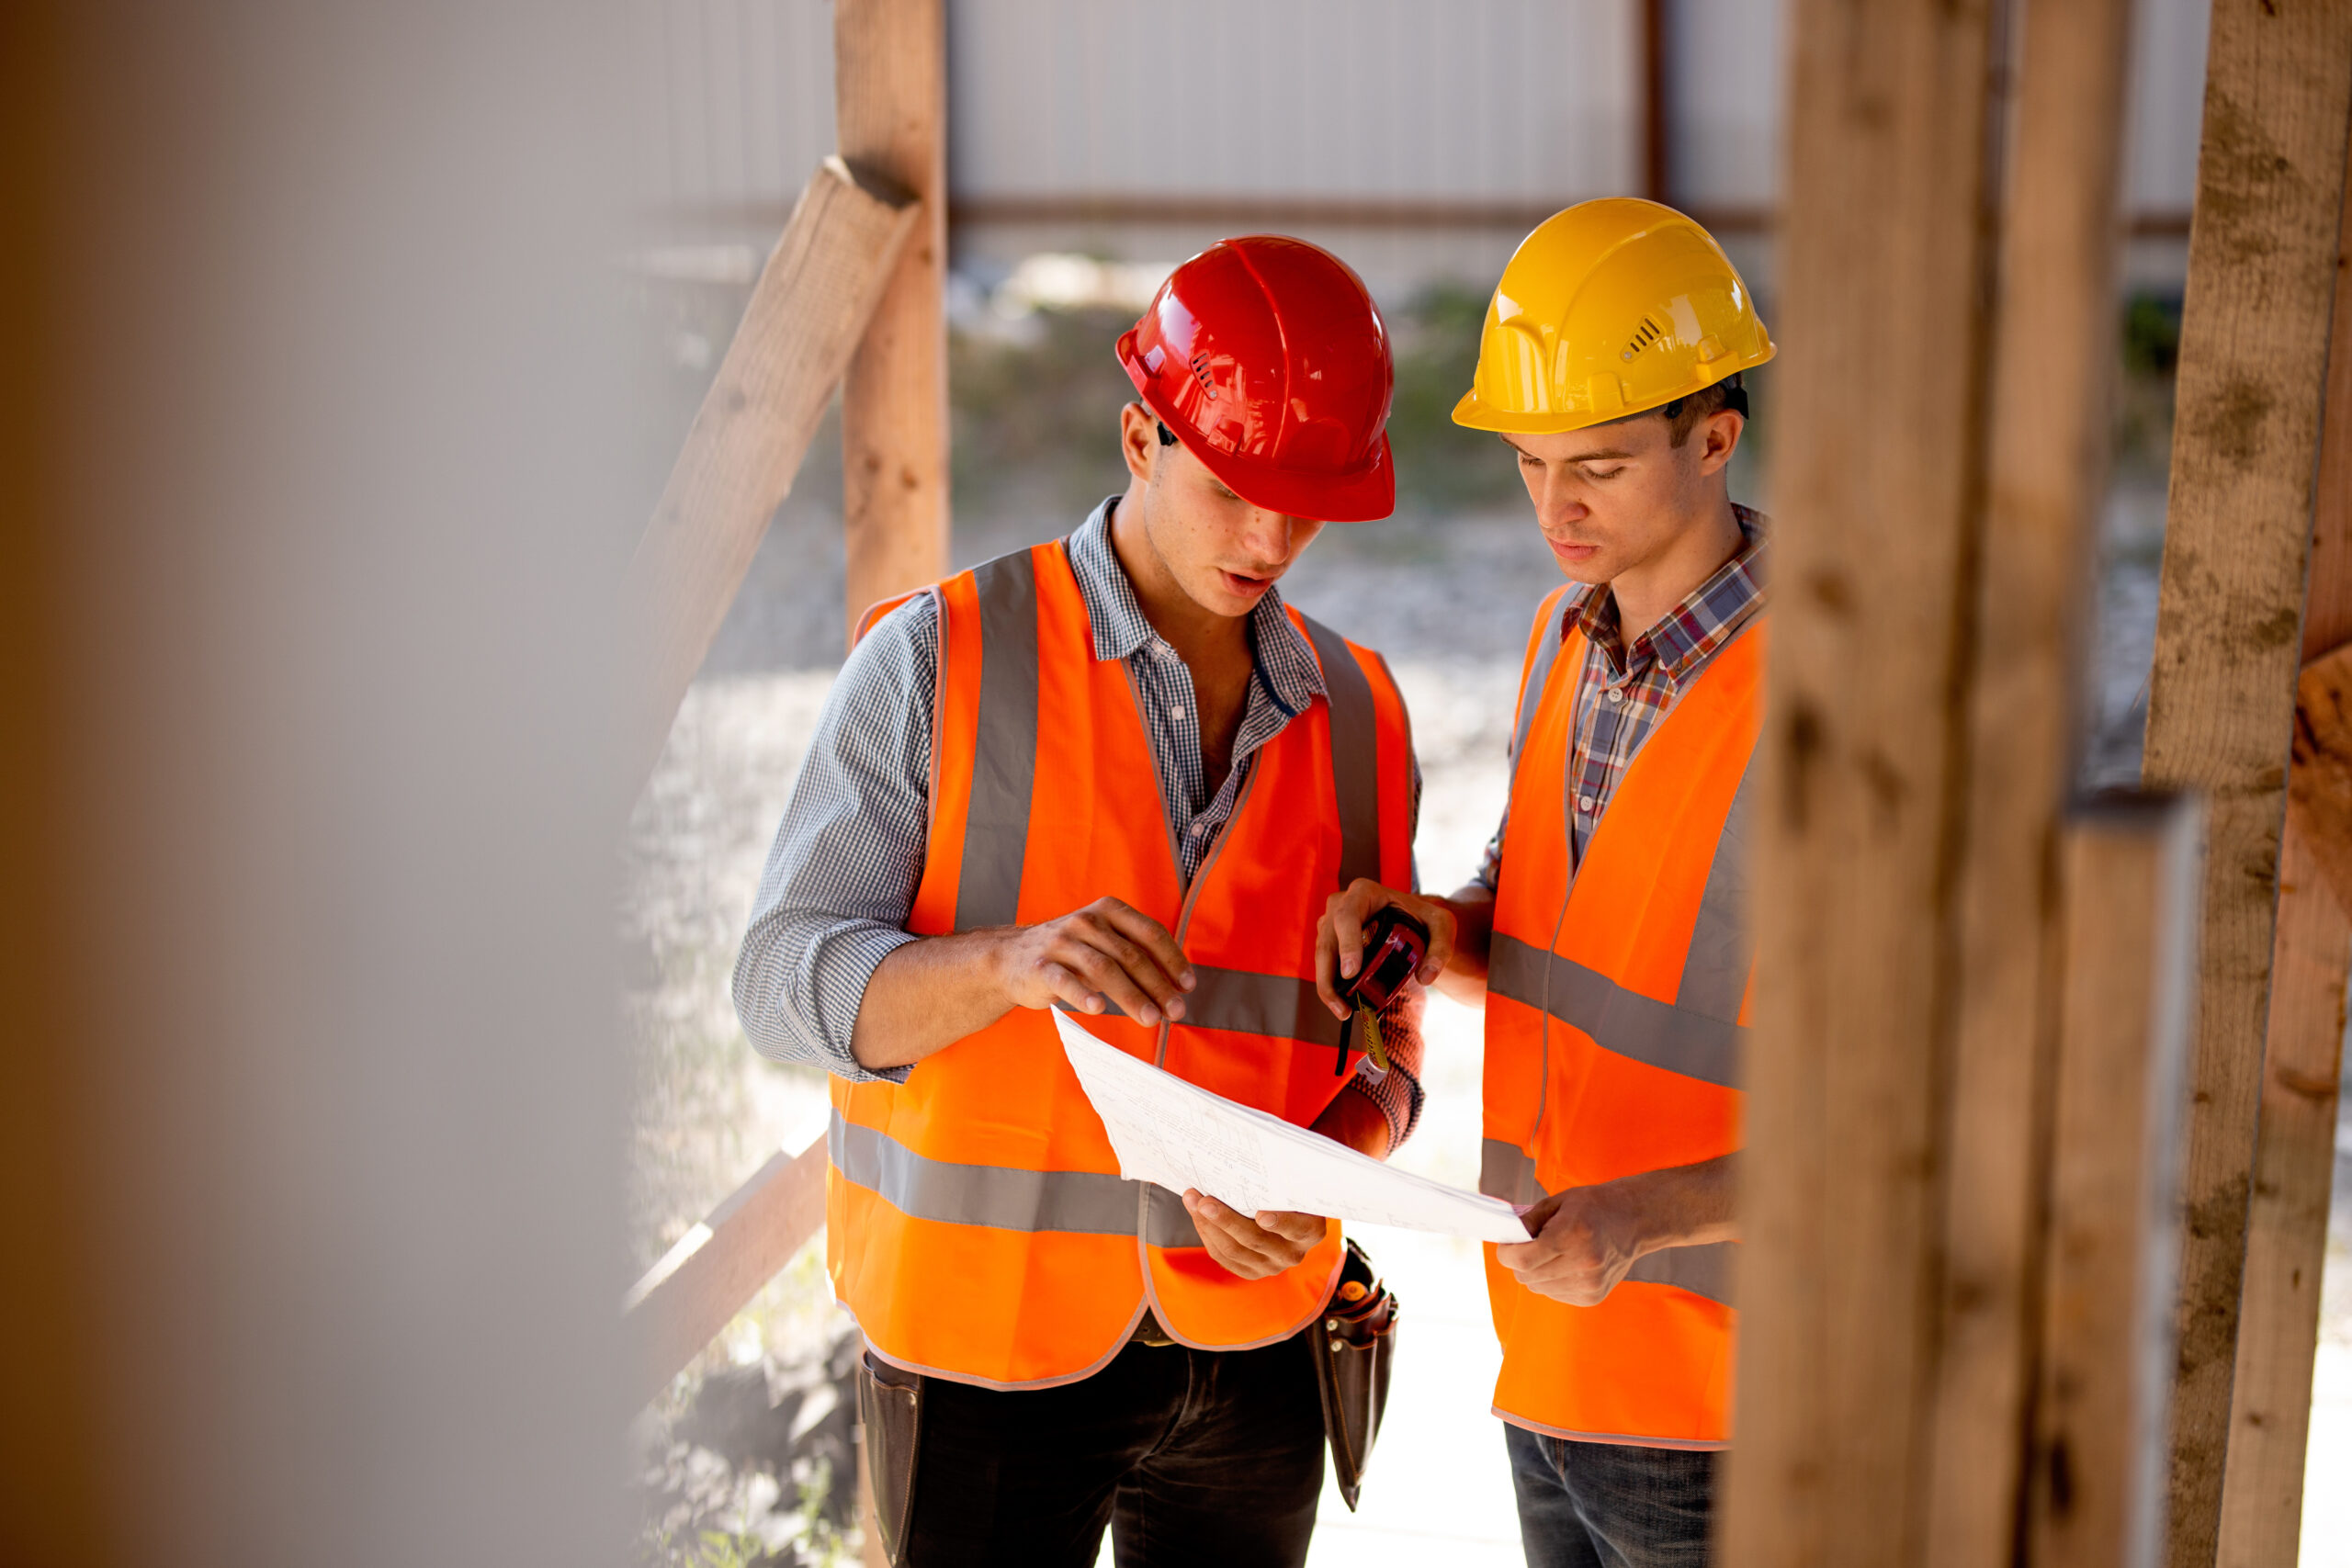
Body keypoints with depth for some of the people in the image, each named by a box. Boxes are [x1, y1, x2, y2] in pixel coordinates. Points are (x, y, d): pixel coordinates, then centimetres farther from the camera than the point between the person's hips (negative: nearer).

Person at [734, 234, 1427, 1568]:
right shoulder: (940, 659, -8)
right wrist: (1015, 960, -32)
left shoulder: (1356, 711, 5)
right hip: (988, 1330, -3)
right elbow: (789, 987, -13)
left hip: (1252, 1340, 4)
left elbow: (1383, 1029, 9)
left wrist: (1330, 1161, -14)